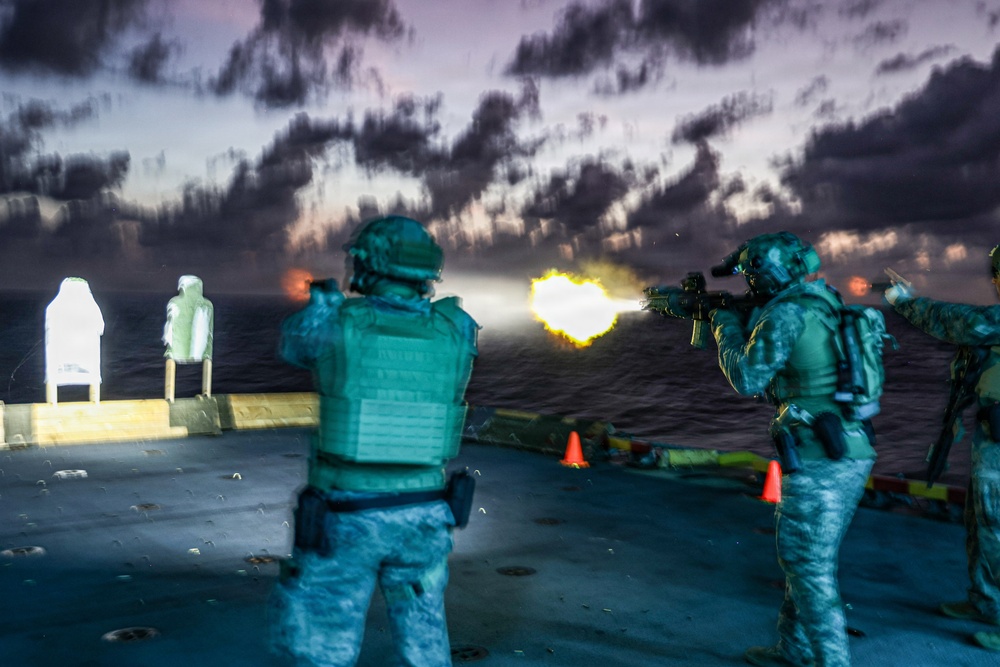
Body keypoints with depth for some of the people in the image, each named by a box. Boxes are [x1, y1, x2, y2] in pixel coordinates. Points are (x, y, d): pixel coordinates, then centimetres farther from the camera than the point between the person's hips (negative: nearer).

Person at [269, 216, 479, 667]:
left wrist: (323, 301, 30)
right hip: (421, 518, 3)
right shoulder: (456, 329, -5)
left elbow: (294, 343, 12)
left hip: (345, 519, -3)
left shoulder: (336, 324, -13)